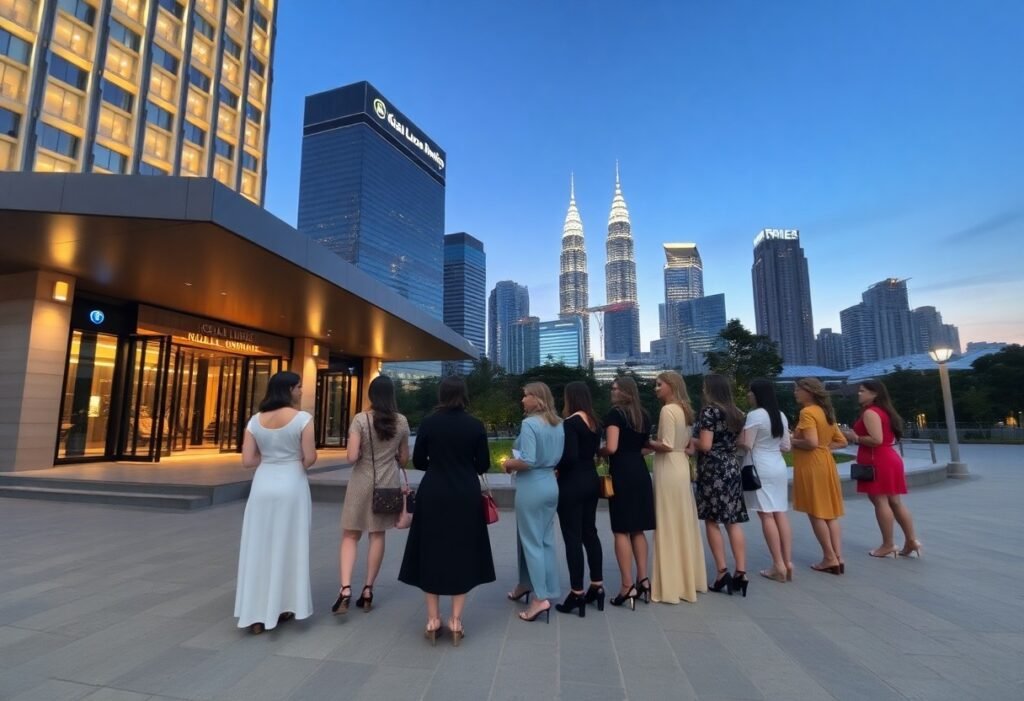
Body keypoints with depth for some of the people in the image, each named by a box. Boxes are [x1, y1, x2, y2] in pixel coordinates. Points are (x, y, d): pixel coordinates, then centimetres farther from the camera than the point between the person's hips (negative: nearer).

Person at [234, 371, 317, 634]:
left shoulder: (255, 420, 2)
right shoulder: (302, 418, -11)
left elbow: (247, 460, 1)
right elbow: (310, 458, -12)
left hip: (263, 487, 4)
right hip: (291, 487, -4)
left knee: (259, 549, 12)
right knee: (288, 548, 11)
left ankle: (256, 615, 18)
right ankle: (281, 608, 23)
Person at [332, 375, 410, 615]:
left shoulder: (360, 419, -11)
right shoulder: (402, 422, -2)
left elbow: (352, 457, -15)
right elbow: (404, 460, 6)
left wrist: (362, 453, 5)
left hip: (362, 482, -2)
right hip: (389, 483, 2)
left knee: (350, 535, 9)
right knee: (378, 535, 11)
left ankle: (345, 588, -3)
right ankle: (368, 590, 18)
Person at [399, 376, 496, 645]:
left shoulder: (428, 423, -6)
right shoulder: (475, 425, -6)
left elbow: (418, 462, -2)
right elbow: (483, 465, -3)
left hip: (433, 495, 0)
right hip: (466, 497, 0)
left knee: (431, 554, 14)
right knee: (462, 554, 12)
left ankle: (433, 618, 21)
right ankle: (456, 620, 18)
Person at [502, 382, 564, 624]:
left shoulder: (529, 424, -18)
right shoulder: (558, 425, 6)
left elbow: (527, 461, -23)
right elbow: (558, 457, 11)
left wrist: (509, 463, -6)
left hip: (531, 487, -8)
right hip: (550, 485, 8)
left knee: (531, 541, 3)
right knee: (546, 540, 16)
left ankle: (541, 598, 7)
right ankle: (527, 583, 31)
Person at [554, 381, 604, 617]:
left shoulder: (570, 422, -17)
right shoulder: (594, 422, 7)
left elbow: (569, 457, -24)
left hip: (572, 485, -8)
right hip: (590, 481, 8)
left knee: (572, 537, 1)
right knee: (589, 533, 17)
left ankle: (577, 593, 9)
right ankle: (597, 586, 26)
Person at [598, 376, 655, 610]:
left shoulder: (615, 413, -10)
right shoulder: (644, 415, 12)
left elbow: (611, 447, -20)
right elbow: (646, 447, 18)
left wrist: (598, 452, -1)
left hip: (621, 475, -7)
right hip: (641, 474, 7)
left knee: (621, 531, -1)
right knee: (637, 530, 14)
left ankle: (628, 586, 2)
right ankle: (643, 580, 17)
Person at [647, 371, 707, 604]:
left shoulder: (667, 410, -15)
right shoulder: (684, 410, 12)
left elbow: (667, 446, -20)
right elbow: (688, 444, 17)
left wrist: (646, 443, -8)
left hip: (669, 471, -9)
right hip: (681, 467, 9)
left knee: (669, 528, -1)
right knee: (684, 525, 16)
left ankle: (672, 585, 8)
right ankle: (689, 579, 27)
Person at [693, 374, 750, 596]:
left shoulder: (709, 410, -11)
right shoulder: (736, 413, 12)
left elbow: (705, 445, -17)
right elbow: (738, 443, 17)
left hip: (712, 470, -7)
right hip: (731, 468, 7)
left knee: (712, 521, 2)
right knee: (733, 522, 7)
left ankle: (722, 572, 2)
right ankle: (741, 572, 7)